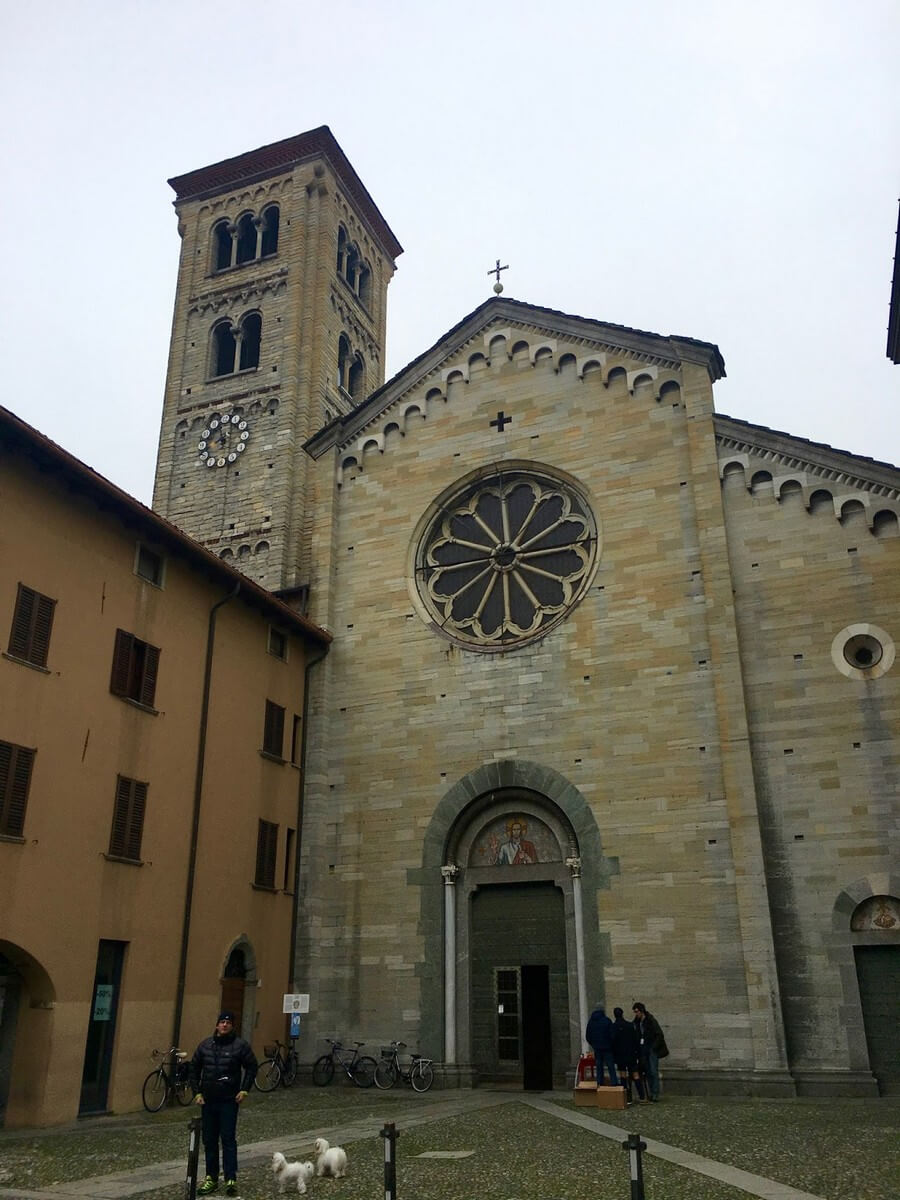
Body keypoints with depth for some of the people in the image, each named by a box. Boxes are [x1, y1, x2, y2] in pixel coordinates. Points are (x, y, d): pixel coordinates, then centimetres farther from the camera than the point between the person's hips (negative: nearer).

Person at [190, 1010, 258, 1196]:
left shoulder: (240, 1045, -6)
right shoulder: (205, 1045, 4)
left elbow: (251, 1067, 1)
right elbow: (194, 1068, 11)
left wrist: (244, 1090, -5)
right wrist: (197, 1092, 5)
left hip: (229, 1101, -4)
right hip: (207, 1100, 4)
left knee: (228, 1140, -5)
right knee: (209, 1141, 10)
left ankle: (231, 1180, -1)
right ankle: (211, 1179, 20)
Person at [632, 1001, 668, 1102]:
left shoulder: (651, 1021, -10)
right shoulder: (636, 1022, 8)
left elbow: (660, 1035, -10)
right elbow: (636, 1036, 15)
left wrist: (654, 1047, -13)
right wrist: (638, 1049, 5)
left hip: (652, 1049, -6)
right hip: (643, 1050, 6)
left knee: (654, 1072, -6)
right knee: (647, 1072, 6)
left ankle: (655, 1094, -3)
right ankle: (651, 1094, 10)